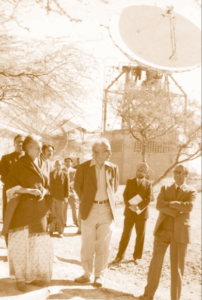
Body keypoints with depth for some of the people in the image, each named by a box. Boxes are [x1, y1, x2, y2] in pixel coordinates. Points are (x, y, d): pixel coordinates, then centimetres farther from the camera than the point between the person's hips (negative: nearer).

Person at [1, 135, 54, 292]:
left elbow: (45, 186, 14)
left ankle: (34, 276, 23)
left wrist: (44, 192, -7)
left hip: (38, 212, 6)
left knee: (38, 244, 9)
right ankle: (21, 278, 12)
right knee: (22, 245, 0)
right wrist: (29, 190, -24)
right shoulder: (19, 166, -6)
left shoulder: (38, 166, 13)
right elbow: (13, 189, -12)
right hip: (23, 211, -6)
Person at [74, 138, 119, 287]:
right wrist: (85, 200, 5)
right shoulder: (83, 167, -2)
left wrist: (109, 201, 10)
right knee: (87, 245, 5)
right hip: (90, 210, -1)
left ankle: (100, 275, 17)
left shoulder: (113, 168, 4)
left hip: (107, 210, 1)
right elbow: (77, 186, 8)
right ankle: (87, 274, 19)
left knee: (103, 245, 5)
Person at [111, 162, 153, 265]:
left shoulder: (148, 184, 4)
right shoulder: (130, 181, 9)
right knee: (125, 235, 2)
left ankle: (136, 257, 21)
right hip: (129, 213, 0)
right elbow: (125, 195, 0)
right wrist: (130, 206, -16)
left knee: (140, 236, 7)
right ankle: (120, 256, 11)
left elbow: (148, 199, -5)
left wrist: (139, 208, -19)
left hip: (142, 213, 0)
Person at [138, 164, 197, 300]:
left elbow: (189, 207, -17)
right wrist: (176, 212, -16)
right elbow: (159, 205, -9)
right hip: (162, 230, 2)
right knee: (156, 262, 5)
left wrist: (171, 203, -13)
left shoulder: (191, 192, 4)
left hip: (180, 233, -1)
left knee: (177, 266, 4)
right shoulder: (165, 188, 9)